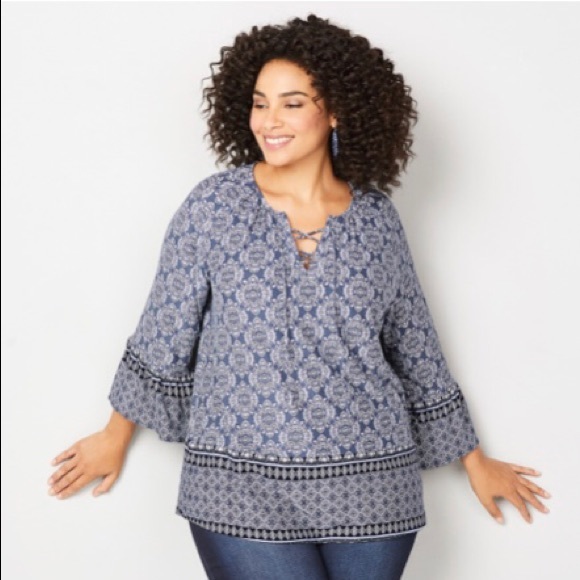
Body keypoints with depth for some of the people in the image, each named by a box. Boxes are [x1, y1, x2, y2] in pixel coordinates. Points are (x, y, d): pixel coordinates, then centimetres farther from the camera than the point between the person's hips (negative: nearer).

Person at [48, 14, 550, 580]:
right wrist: (116, 437, 12)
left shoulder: (377, 218, 2)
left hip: (370, 489, 2)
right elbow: (163, 333, 4)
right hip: (242, 490, -2)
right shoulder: (213, 206, -4)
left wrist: (473, 459, 16)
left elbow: (416, 350, 11)